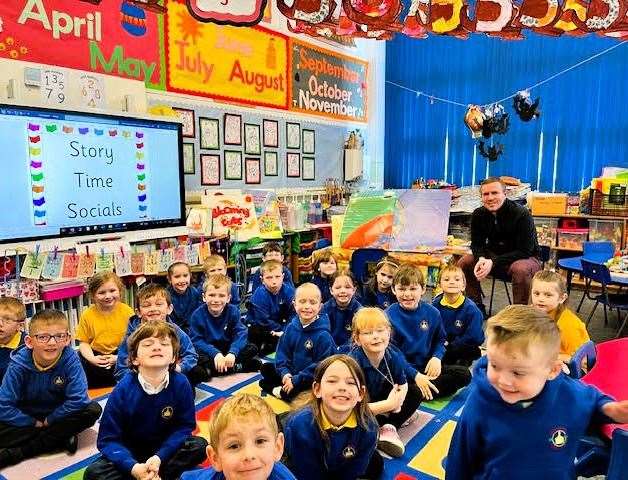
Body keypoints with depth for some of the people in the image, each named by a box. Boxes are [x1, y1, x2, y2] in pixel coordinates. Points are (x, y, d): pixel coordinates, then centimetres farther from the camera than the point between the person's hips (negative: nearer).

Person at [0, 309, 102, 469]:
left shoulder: (70, 360, -22)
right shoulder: (18, 364, -19)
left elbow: (78, 400, -23)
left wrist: (49, 421, -17)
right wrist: (34, 424, -17)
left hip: (57, 415, 0)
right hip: (27, 418, 0)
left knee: (93, 410, -27)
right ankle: (62, 439, -19)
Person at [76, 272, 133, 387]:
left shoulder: (127, 312, -7)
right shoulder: (87, 315, -3)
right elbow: (84, 342, 3)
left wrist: (119, 358, -19)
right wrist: (91, 358, -15)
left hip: (121, 355, -2)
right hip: (96, 355, 3)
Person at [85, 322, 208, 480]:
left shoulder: (181, 384, -19)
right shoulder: (123, 390, -20)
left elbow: (184, 426, -10)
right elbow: (108, 439, -16)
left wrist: (159, 457, -24)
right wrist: (133, 467, -31)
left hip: (166, 447, 1)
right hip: (130, 451, 0)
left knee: (199, 446, -22)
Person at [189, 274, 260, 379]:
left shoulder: (233, 311, -10)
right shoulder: (197, 315, -13)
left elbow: (240, 333, -16)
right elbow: (196, 340, -16)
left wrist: (232, 353, -35)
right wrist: (215, 353, -31)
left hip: (228, 348, 2)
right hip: (209, 350, -2)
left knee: (252, 349, -17)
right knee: (198, 357, -34)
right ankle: (236, 367, -25)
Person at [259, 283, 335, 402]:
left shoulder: (323, 335, -20)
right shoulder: (291, 328, -3)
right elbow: (282, 353, 2)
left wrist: (296, 380, -21)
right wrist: (285, 373, -15)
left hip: (311, 379, -6)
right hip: (290, 372, 7)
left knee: (288, 394, -29)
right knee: (266, 368, 8)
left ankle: (281, 391, 1)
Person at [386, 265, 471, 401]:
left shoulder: (432, 313, 1)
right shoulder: (389, 316, -12)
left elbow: (440, 340, 16)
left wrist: (437, 357, -7)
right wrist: (415, 375, -18)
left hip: (426, 366, 6)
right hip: (401, 370, -6)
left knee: (464, 374, -11)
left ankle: (424, 392, -11)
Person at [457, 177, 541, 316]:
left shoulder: (522, 214, -22)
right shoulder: (478, 214, -6)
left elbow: (525, 251, -23)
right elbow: (477, 244, 0)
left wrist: (493, 262, -32)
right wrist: (481, 259, -25)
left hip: (526, 258, -5)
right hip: (493, 256, 5)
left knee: (521, 269, -38)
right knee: (464, 262, -13)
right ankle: (477, 308, 1)